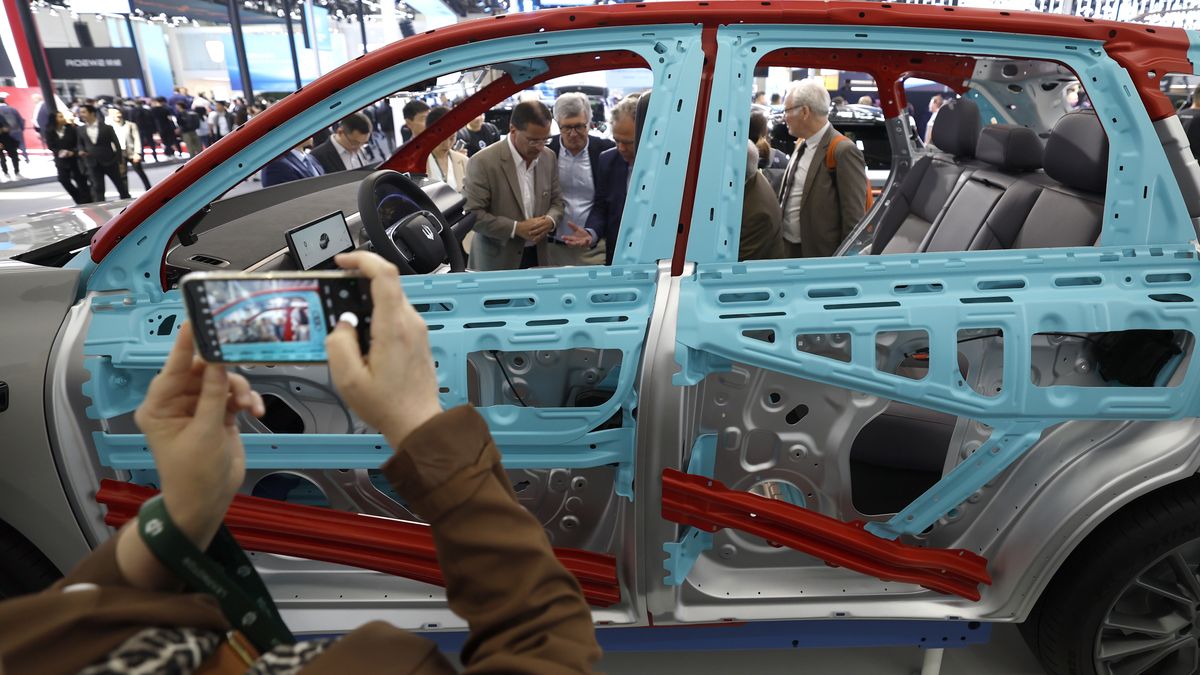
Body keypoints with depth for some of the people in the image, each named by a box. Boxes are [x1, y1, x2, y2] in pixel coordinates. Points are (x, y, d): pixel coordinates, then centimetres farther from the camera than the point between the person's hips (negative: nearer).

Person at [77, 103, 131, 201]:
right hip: (93, 163, 2)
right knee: (97, 187, 0)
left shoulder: (106, 127, -5)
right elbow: (80, 143, 17)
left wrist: (120, 161, -6)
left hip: (109, 161, -2)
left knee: (120, 184, 10)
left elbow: (116, 143, -3)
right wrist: (81, 150, -7)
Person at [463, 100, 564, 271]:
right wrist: (516, 228, -22)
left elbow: (557, 200, 11)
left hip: (538, 256, 5)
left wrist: (550, 220, -11)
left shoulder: (549, 157, 3)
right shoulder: (483, 162, -14)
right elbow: (473, 215, -15)